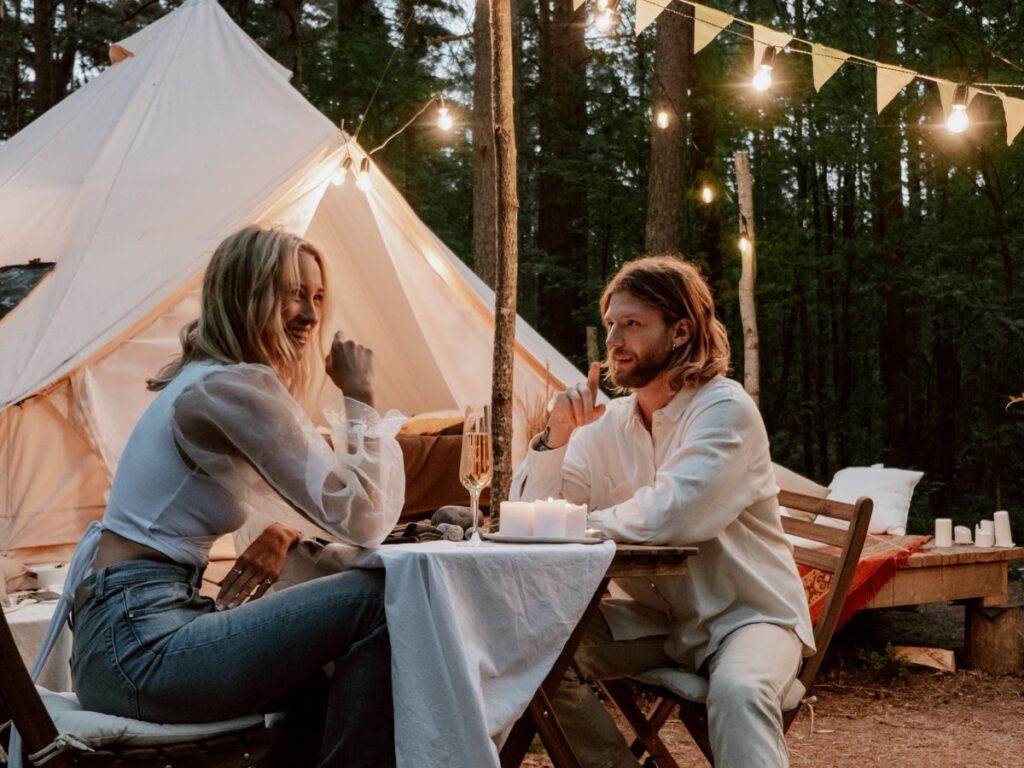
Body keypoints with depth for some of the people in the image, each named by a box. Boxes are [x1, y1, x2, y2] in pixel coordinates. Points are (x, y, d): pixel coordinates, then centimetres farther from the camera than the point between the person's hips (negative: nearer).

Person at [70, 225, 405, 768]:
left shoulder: (203, 379, 16)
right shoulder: (236, 386, -15)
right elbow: (362, 523, -16)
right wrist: (359, 397, -7)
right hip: (139, 645, -10)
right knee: (376, 603, -14)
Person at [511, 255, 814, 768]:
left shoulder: (725, 409, -16)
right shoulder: (605, 426, 2)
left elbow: (669, 518, -30)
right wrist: (557, 435, -15)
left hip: (746, 615, -6)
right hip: (657, 619, 6)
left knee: (737, 692, -37)